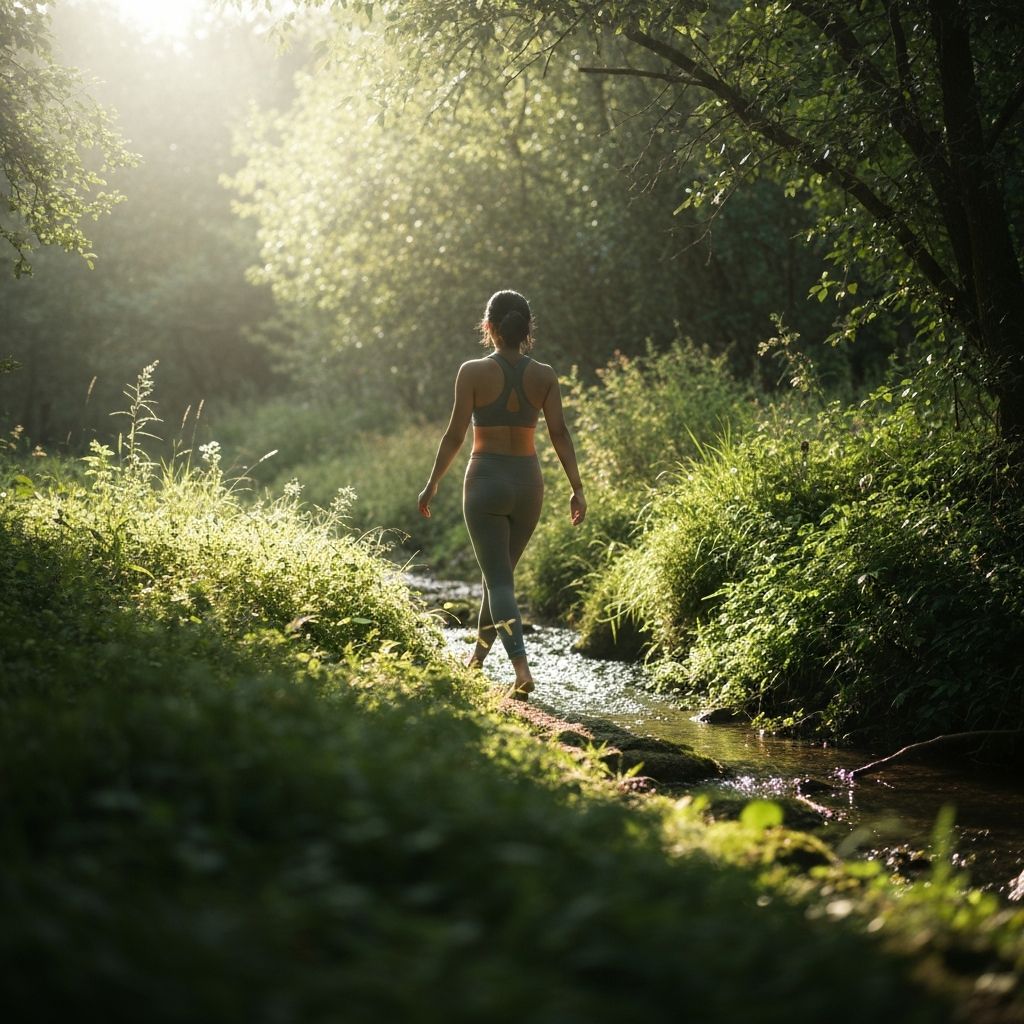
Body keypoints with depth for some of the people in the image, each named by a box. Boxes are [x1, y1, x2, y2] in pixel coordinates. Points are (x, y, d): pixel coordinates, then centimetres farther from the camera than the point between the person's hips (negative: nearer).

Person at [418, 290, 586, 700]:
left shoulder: (473, 372, -8)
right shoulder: (544, 376, 0)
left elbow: (455, 435, -8)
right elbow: (560, 434, -3)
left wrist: (432, 484, 1)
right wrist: (577, 488, 1)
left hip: (486, 478, -4)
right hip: (528, 481, 4)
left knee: (499, 579, -4)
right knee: (501, 571, 20)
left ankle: (521, 668, -19)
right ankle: (478, 653, 35)